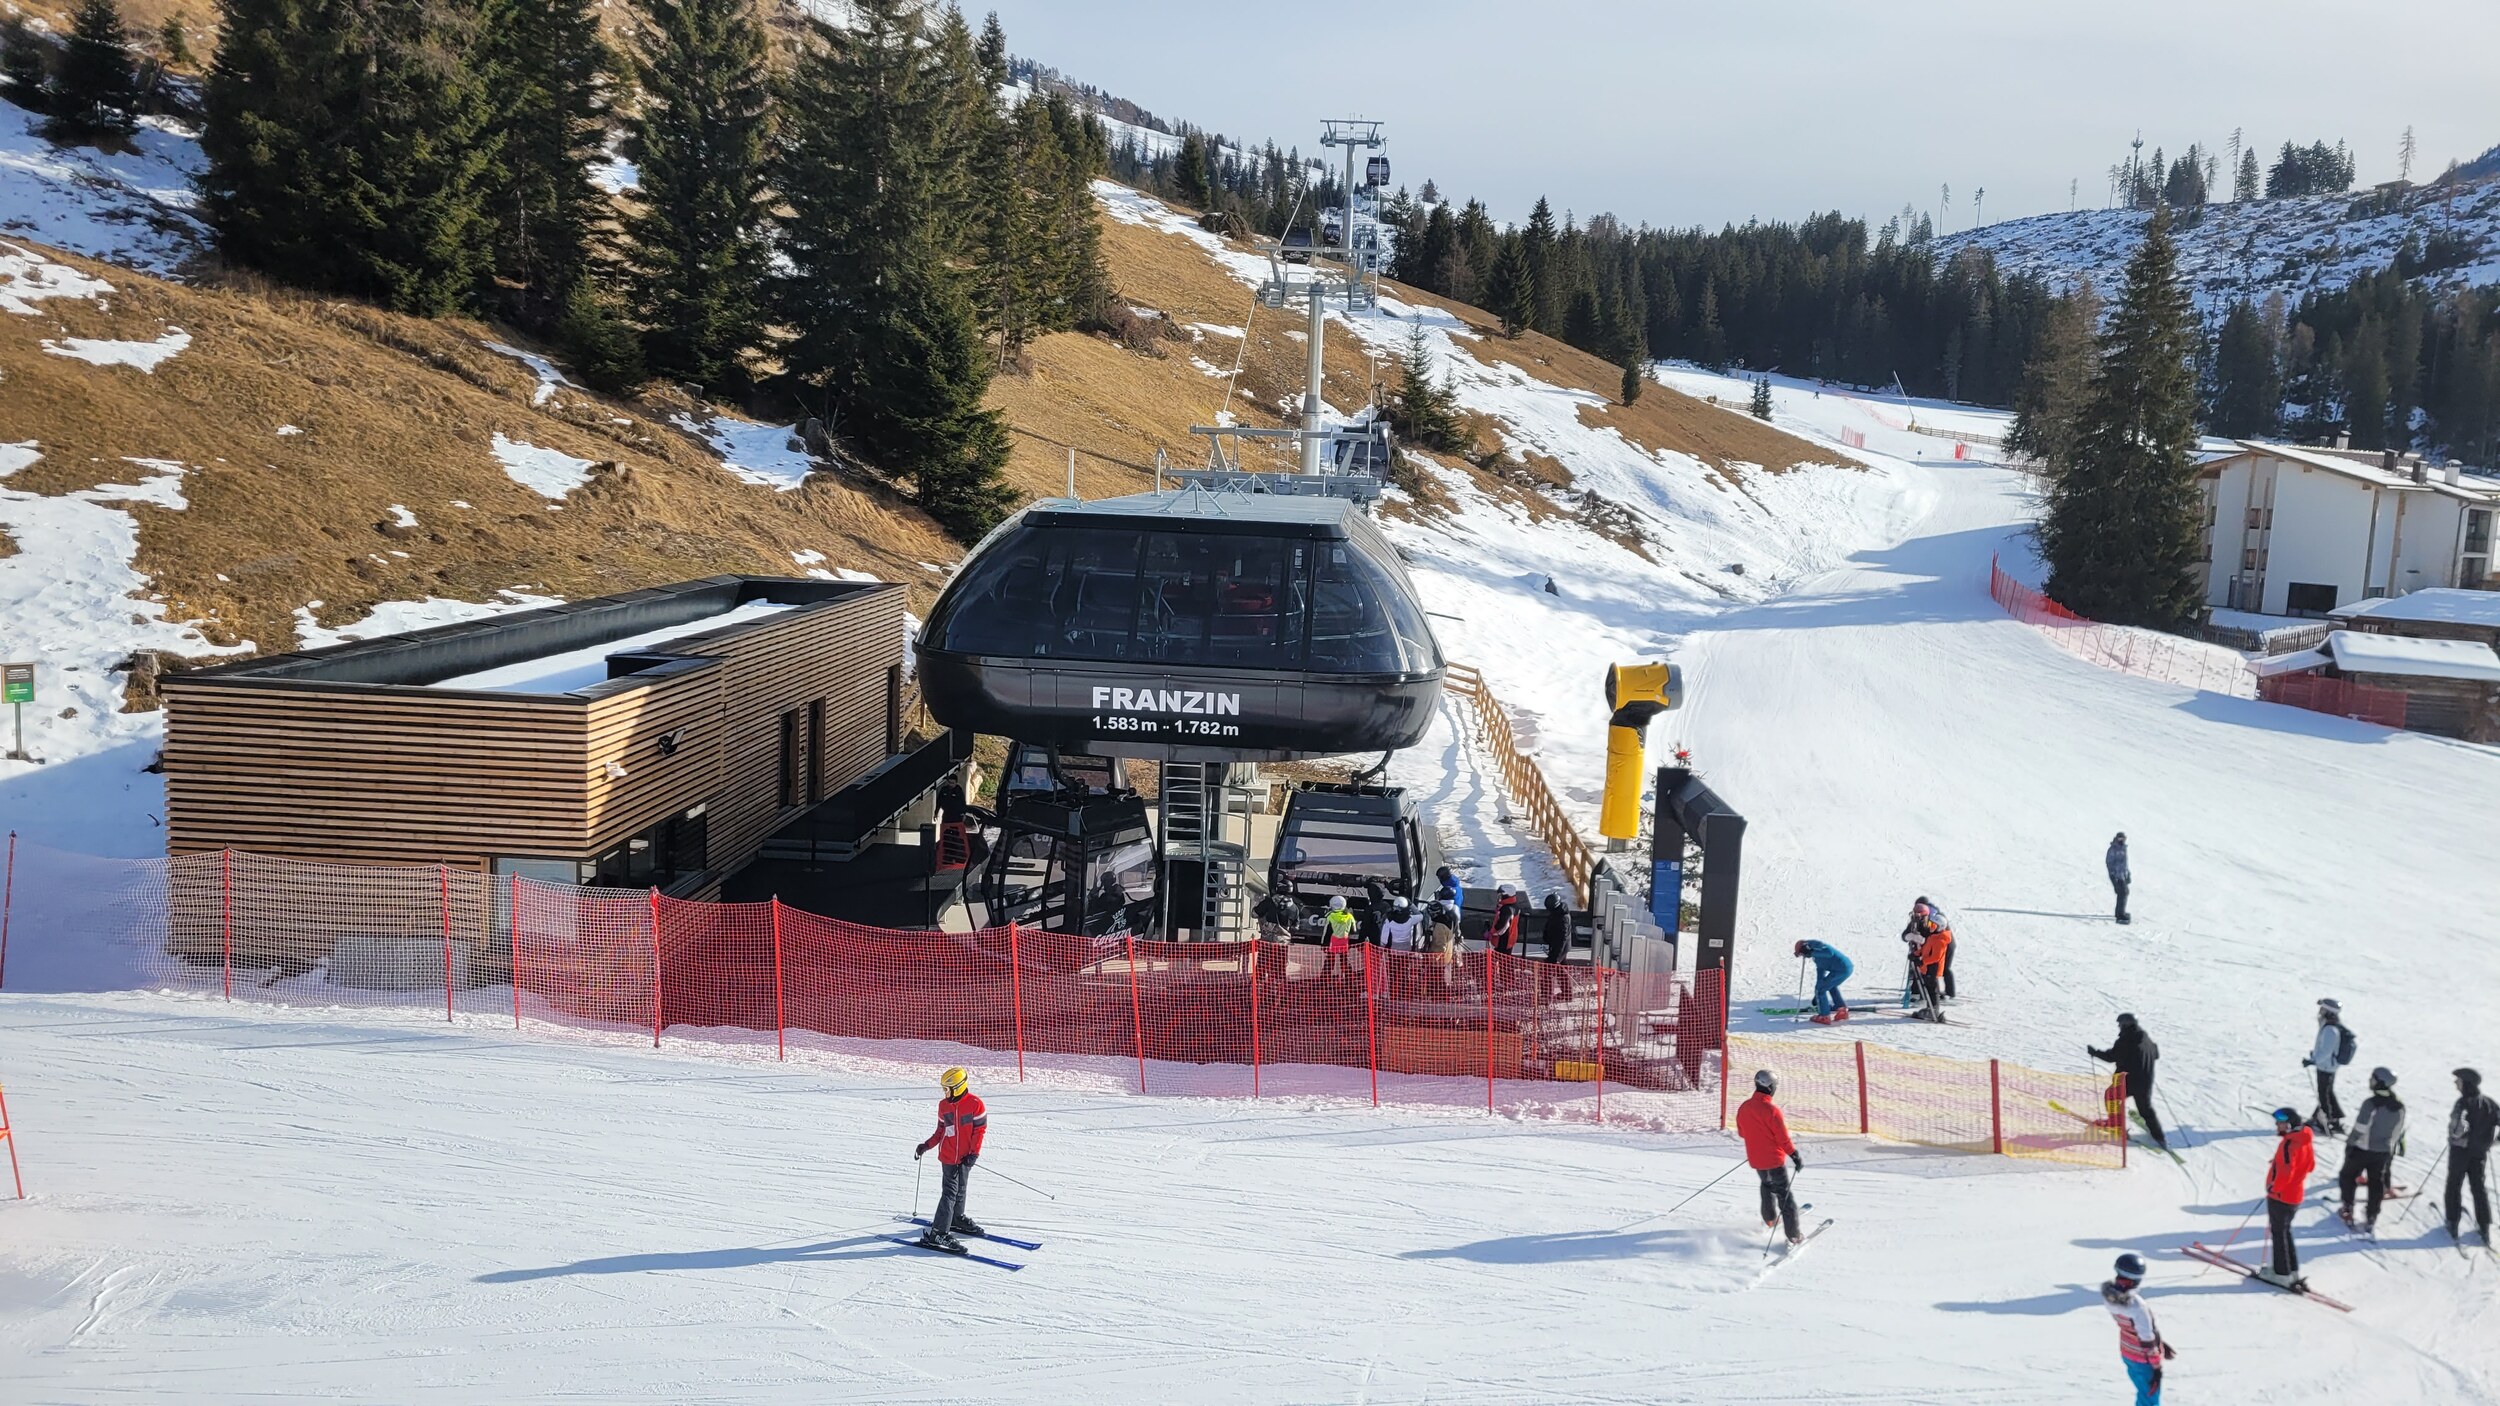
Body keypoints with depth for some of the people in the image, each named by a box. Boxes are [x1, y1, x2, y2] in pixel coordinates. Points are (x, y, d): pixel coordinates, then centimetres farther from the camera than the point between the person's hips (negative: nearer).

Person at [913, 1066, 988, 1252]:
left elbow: (980, 1129, -8)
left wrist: (974, 1153, -12)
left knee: (960, 1189, 18)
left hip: (966, 1158, 0)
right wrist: (927, 1146, 3)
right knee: (950, 1193, -8)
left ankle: (956, 1218, 42)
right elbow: (941, 1130, 11)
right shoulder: (943, 1105, 1)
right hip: (948, 1156, 0)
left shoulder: (975, 1104, -11)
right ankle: (938, 1233, -10)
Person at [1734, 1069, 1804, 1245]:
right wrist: (1796, 1157, -8)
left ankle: (1769, 1219, 41)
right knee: (1785, 1195, 6)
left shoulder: (1743, 1107, -5)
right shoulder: (1771, 1110, -25)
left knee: (1767, 1185, 32)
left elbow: (1741, 1133, 10)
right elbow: (1783, 1138, -19)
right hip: (1774, 1160, -5)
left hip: (1755, 1161, 6)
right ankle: (1793, 1236, 7)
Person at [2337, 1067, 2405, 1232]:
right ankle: (2372, 1220, 16)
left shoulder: (2370, 1103, -24)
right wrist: (2398, 1147, 21)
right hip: (2384, 1152, 5)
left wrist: (2350, 1145, -5)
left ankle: (2348, 1212, 16)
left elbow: (2360, 1129, -19)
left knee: (2348, 1177, 16)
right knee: (2377, 1183, 16)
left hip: (2362, 1150, -5)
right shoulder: (2399, 1106, -4)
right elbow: (2400, 1131, 7)